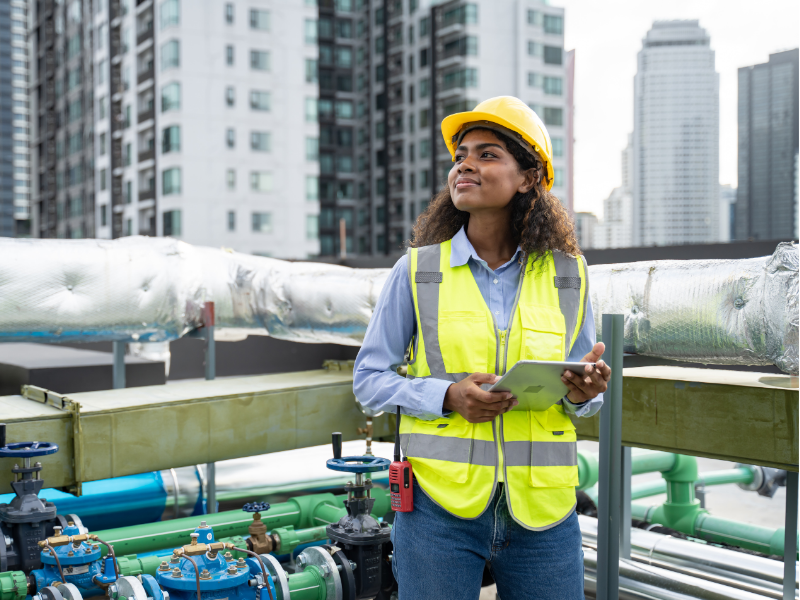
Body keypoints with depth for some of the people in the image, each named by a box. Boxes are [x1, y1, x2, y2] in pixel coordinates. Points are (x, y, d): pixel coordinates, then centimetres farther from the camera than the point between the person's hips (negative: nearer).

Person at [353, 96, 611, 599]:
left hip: (542, 512, 2)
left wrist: (584, 392, -11)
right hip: (441, 507, -1)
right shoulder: (417, 271, 0)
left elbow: (585, 392, 13)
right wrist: (447, 397, -15)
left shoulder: (569, 275, 5)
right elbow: (369, 378, 1)